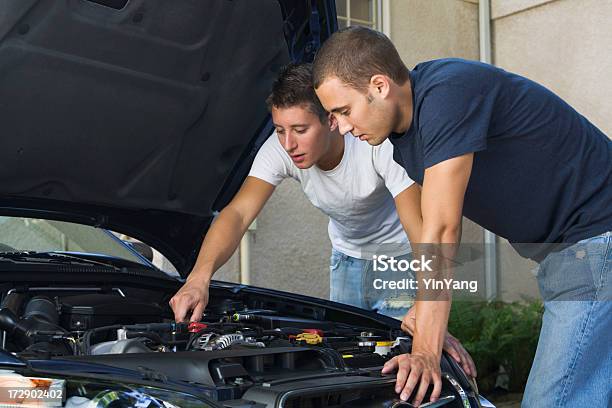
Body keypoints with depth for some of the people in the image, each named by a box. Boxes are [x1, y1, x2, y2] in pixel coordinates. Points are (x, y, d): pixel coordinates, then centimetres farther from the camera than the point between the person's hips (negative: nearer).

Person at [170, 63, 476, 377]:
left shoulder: (376, 142, -35)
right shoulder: (279, 150, -23)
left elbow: (422, 232, -40)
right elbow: (239, 213, -34)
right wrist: (199, 277, -53)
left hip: (399, 255, -4)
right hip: (348, 255, 4)